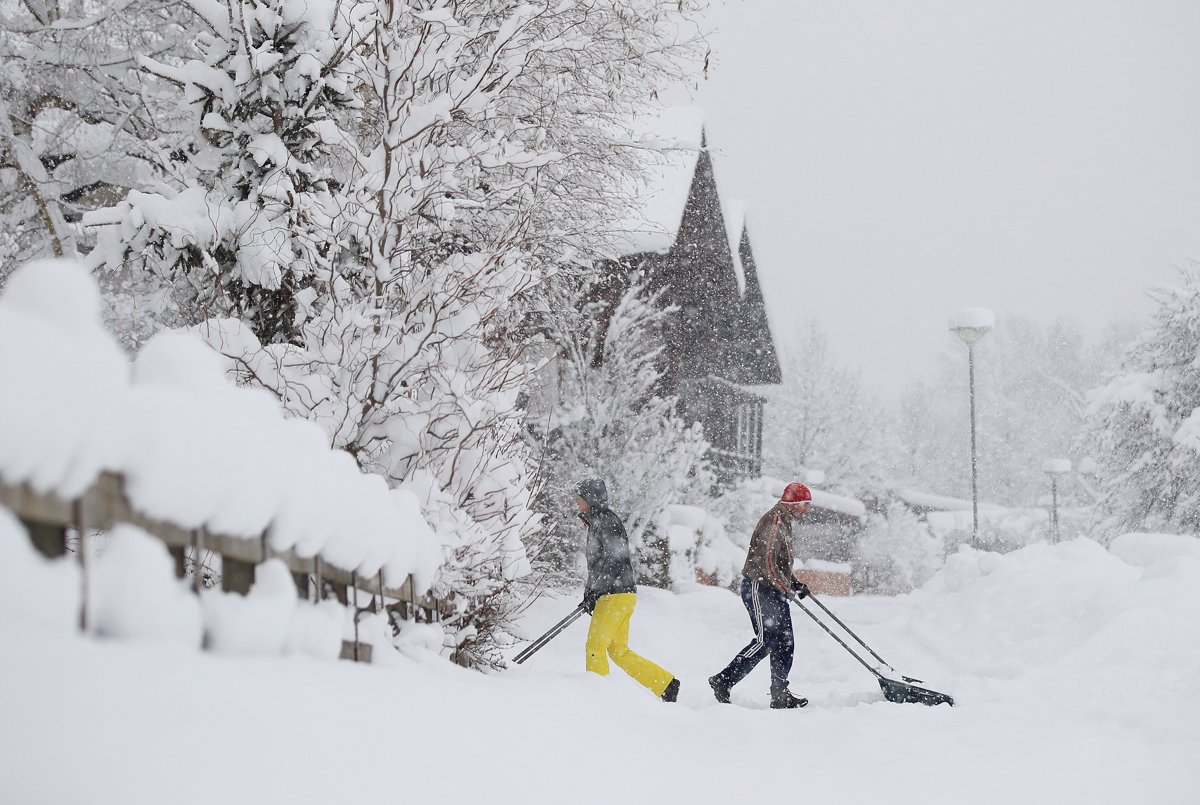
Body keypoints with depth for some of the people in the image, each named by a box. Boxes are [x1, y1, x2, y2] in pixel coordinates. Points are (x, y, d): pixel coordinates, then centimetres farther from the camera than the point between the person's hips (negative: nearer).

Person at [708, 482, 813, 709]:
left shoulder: (784, 522, 19)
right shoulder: (774, 521, -14)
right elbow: (767, 562, -21)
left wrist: (794, 582, 18)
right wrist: (785, 588, -17)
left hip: (774, 590, 10)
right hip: (759, 588, -10)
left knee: (785, 643, 5)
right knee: (766, 640, -15)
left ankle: (780, 695, 7)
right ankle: (723, 681, -10)